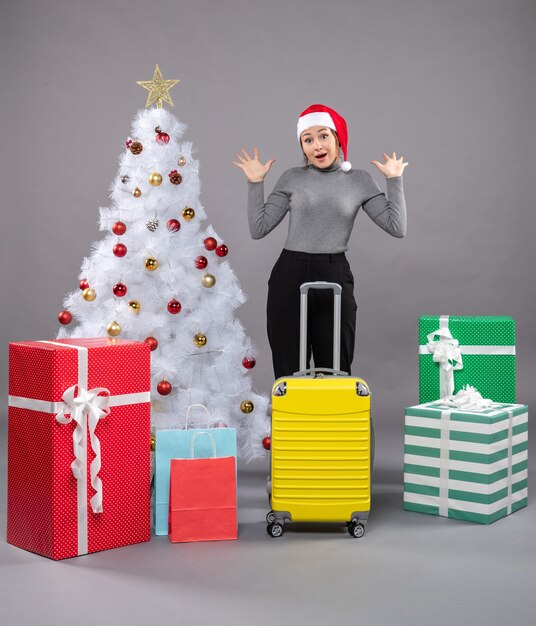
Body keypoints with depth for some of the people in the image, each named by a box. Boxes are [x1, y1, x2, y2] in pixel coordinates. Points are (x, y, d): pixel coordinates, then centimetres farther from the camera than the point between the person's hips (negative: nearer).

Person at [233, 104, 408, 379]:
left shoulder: (360, 181, 6)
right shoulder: (291, 178, 6)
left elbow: (397, 227, 1)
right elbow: (258, 229, 3)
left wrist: (394, 180, 2)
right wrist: (255, 183, 1)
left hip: (335, 278, 0)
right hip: (289, 277, 0)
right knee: (289, 371, 4)